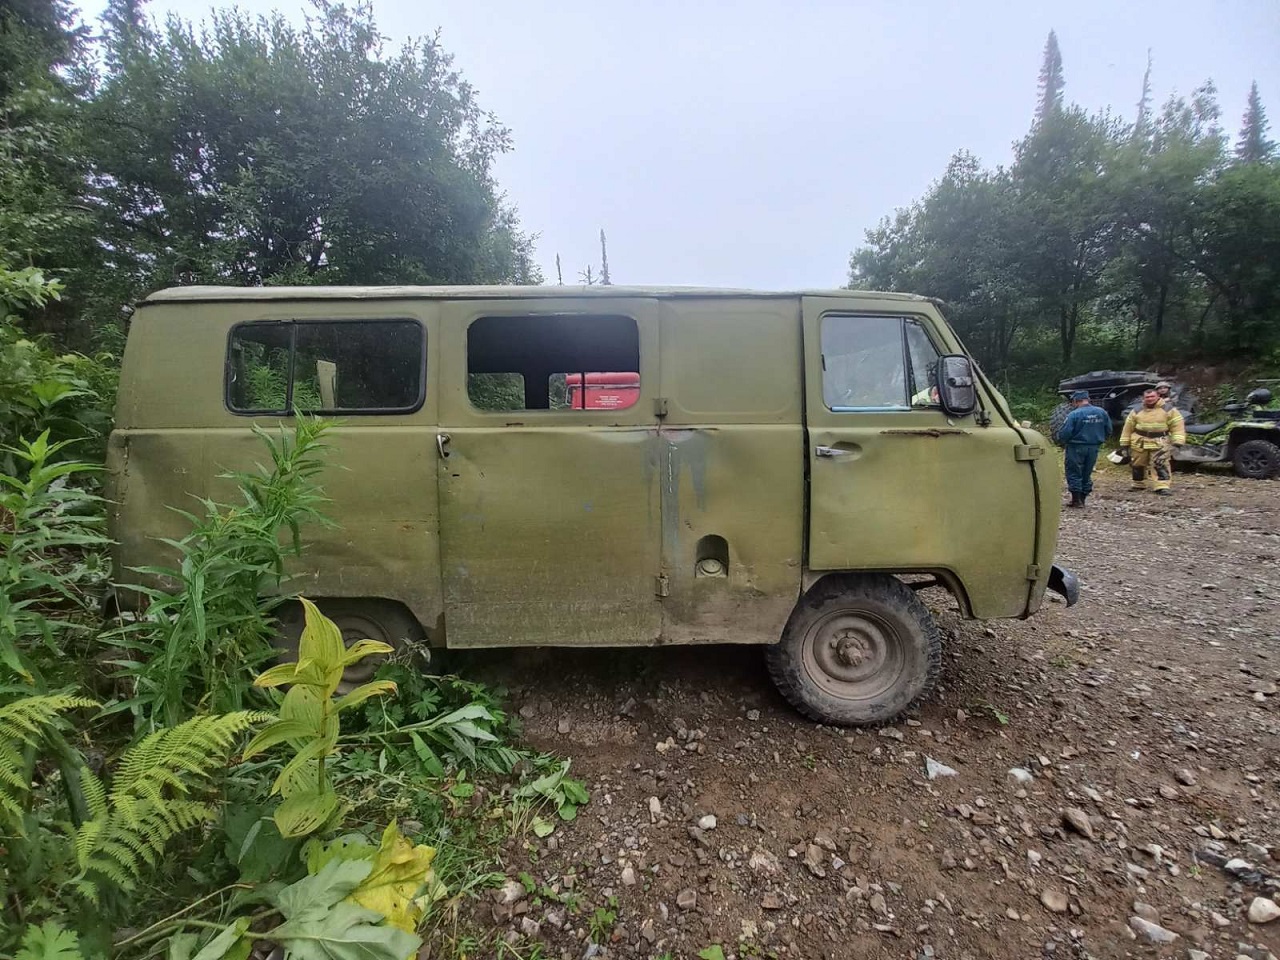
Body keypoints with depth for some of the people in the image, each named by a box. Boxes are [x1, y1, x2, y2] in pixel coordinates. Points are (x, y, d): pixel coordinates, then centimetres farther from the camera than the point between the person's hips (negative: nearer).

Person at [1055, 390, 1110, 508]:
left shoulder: (1074, 414, -17)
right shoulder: (1102, 412, 3)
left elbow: (1064, 433, -19)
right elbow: (1108, 430, 9)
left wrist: (1062, 442, 1)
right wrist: (1099, 440, 23)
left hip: (1077, 447, -6)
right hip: (1094, 448, 6)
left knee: (1074, 473, 3)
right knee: (1087, 474, 16)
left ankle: (1076, 500, 0)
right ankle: (1083, 498, 20)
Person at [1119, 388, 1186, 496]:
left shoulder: (1169, 410, 1)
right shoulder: (1136, 411, 7)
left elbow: (1177, 426, -3)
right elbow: (1128, 428, 10)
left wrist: (1177, 441, -14)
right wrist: (1124, 443, 7)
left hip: (1160, 443, -3)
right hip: (1139, 443, 3)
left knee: (1160, 465, -12)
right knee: (1138, 465, 11)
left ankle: (1162, 487, -13)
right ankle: (1138, 485, 26)